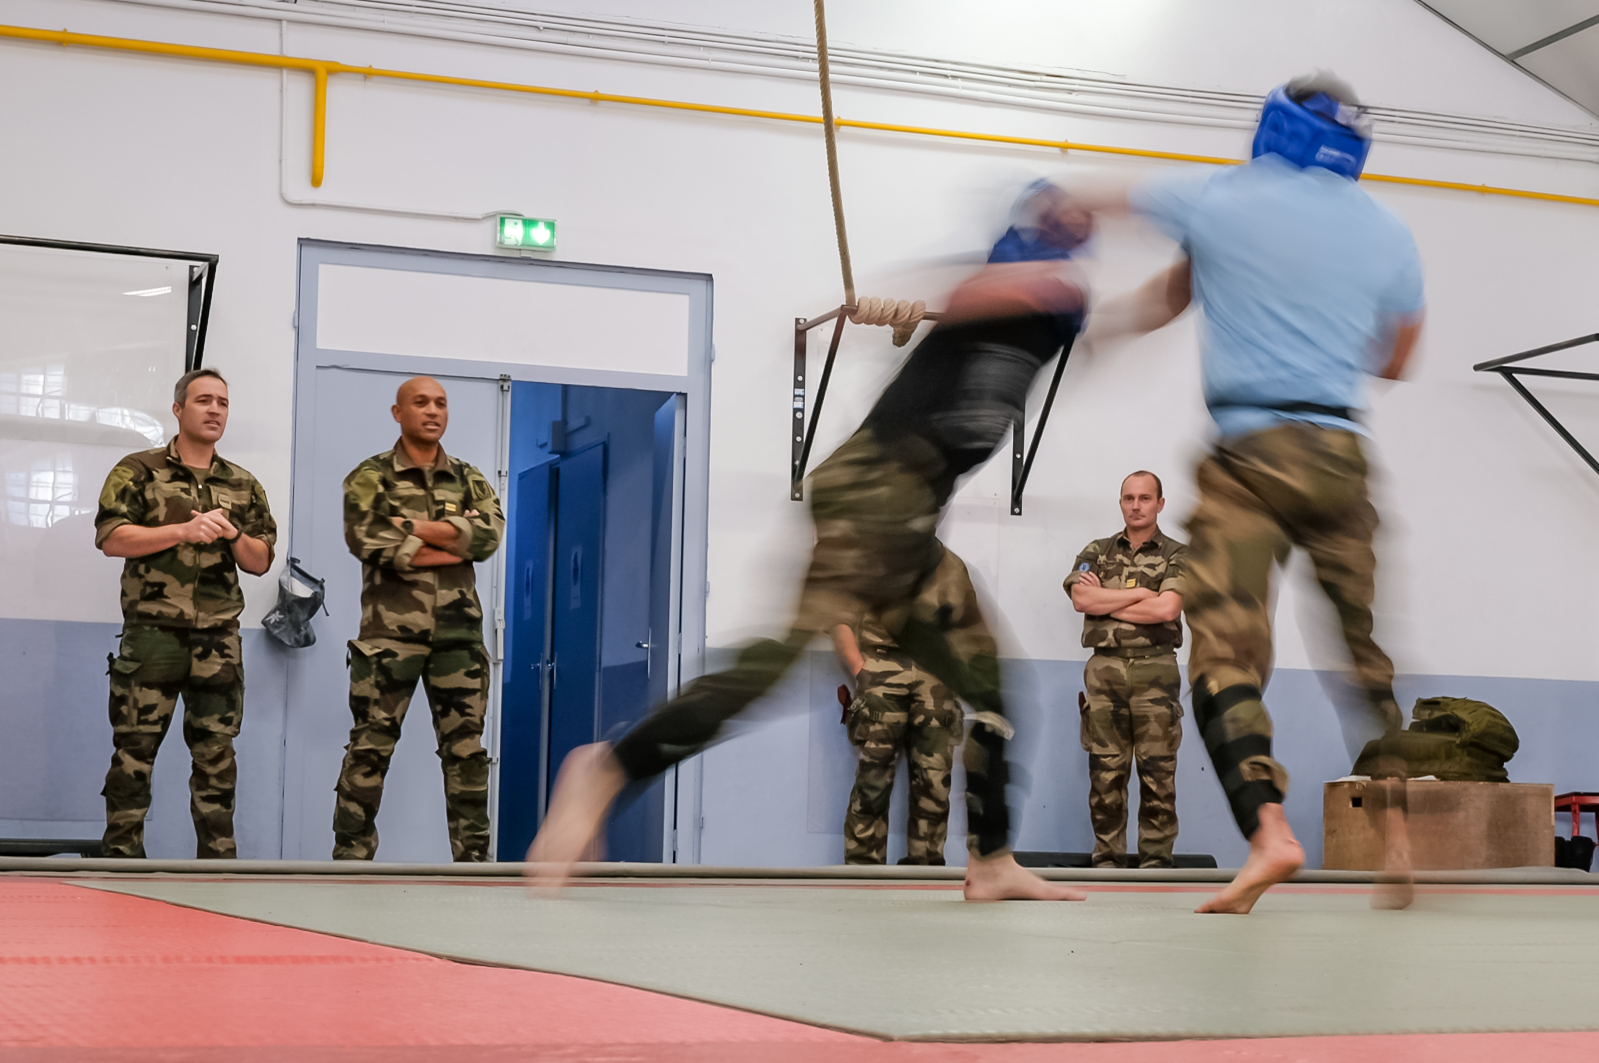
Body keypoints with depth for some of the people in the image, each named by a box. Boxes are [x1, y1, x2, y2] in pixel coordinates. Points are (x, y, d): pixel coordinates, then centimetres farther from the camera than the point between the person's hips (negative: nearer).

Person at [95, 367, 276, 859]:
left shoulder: (244, 486, 16)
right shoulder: (138, 471, 5)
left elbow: (261, 562, 15)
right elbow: (111, 538, -6)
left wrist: (233, 535, -6)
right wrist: (184, 531, -13)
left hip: (219, 641, 3)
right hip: (152, 635, -3)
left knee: (217, 756, 4)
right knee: (134, 751, -4)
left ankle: (217, 859, 8)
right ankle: (122, 857, 0)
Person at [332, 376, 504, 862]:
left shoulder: (469, 480, 15)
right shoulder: (370, 477, 5)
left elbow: (489, 534, -5)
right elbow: (366, 538, -14)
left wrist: (412, 528, -12)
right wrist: (453, 546, -10)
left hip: (458, 634, 3)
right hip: (389, 633, -3)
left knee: (466, 748, 4)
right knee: (370, 748, -1)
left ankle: (474, 858, 9)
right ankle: (351, 854, 5)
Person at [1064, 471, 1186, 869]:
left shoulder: (1178, 556, 6)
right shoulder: (1096, 552, 14)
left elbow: (1167, 608, -11)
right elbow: (1081, 598, -5)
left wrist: (1104, 600, -4)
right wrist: (1142, 593, -6)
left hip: (1155, 669, -2)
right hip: (1105, 668, 2)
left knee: (1157, 769, -2)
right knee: (1105, 769, 2)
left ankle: (1156, 855, 3)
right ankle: (1106, 856, 8)